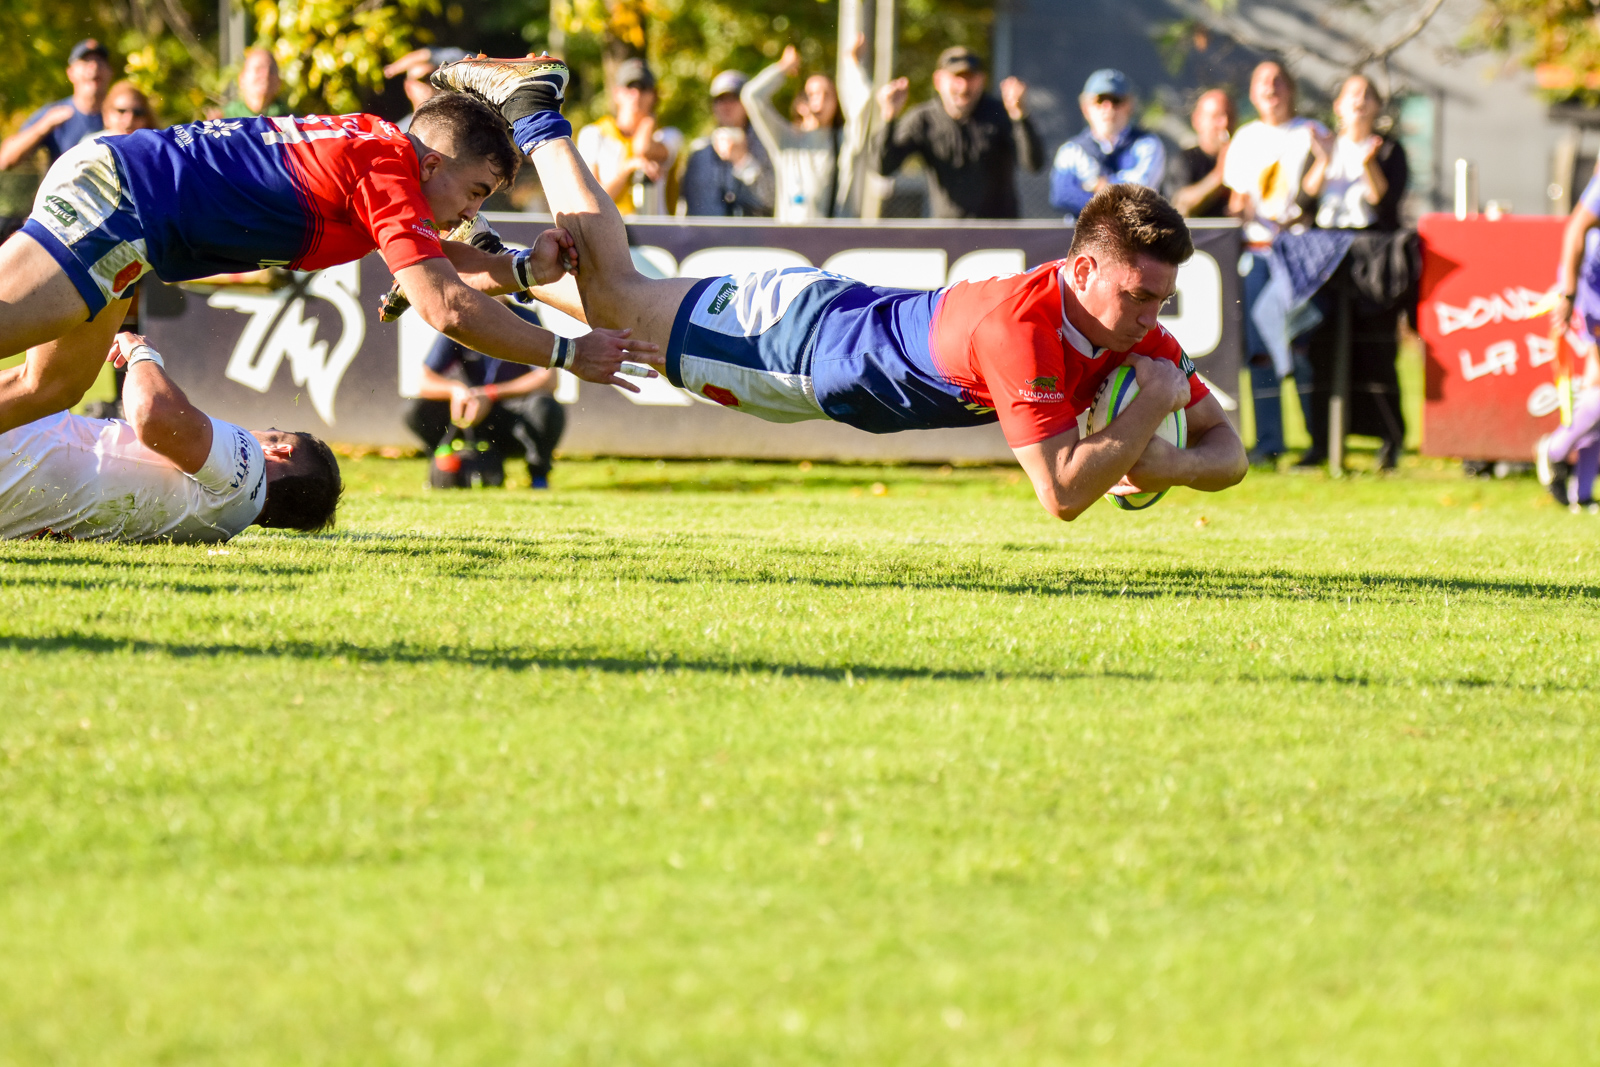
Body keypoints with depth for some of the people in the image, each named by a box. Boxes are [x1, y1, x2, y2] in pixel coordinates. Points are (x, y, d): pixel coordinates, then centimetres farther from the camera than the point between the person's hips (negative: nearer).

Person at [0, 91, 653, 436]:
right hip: (118, 196, -10)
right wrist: (568, 355, -12)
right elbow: (446, 308, -21)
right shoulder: (389, 168, -15)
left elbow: (428, 256, 28)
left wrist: (523, 270, 12)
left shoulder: (371, 146, 12)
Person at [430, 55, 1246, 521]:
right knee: (611, 296, 16)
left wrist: (1164, 462, -31)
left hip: (849, 332, 6)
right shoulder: (1022, 323, -42)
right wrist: (1149, 409, -42)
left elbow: (1225, 451, -11)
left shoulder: (1135, 334, -19)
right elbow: (1062, 493, -46)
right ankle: (530, 107, 30)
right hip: (800, 334, -6)